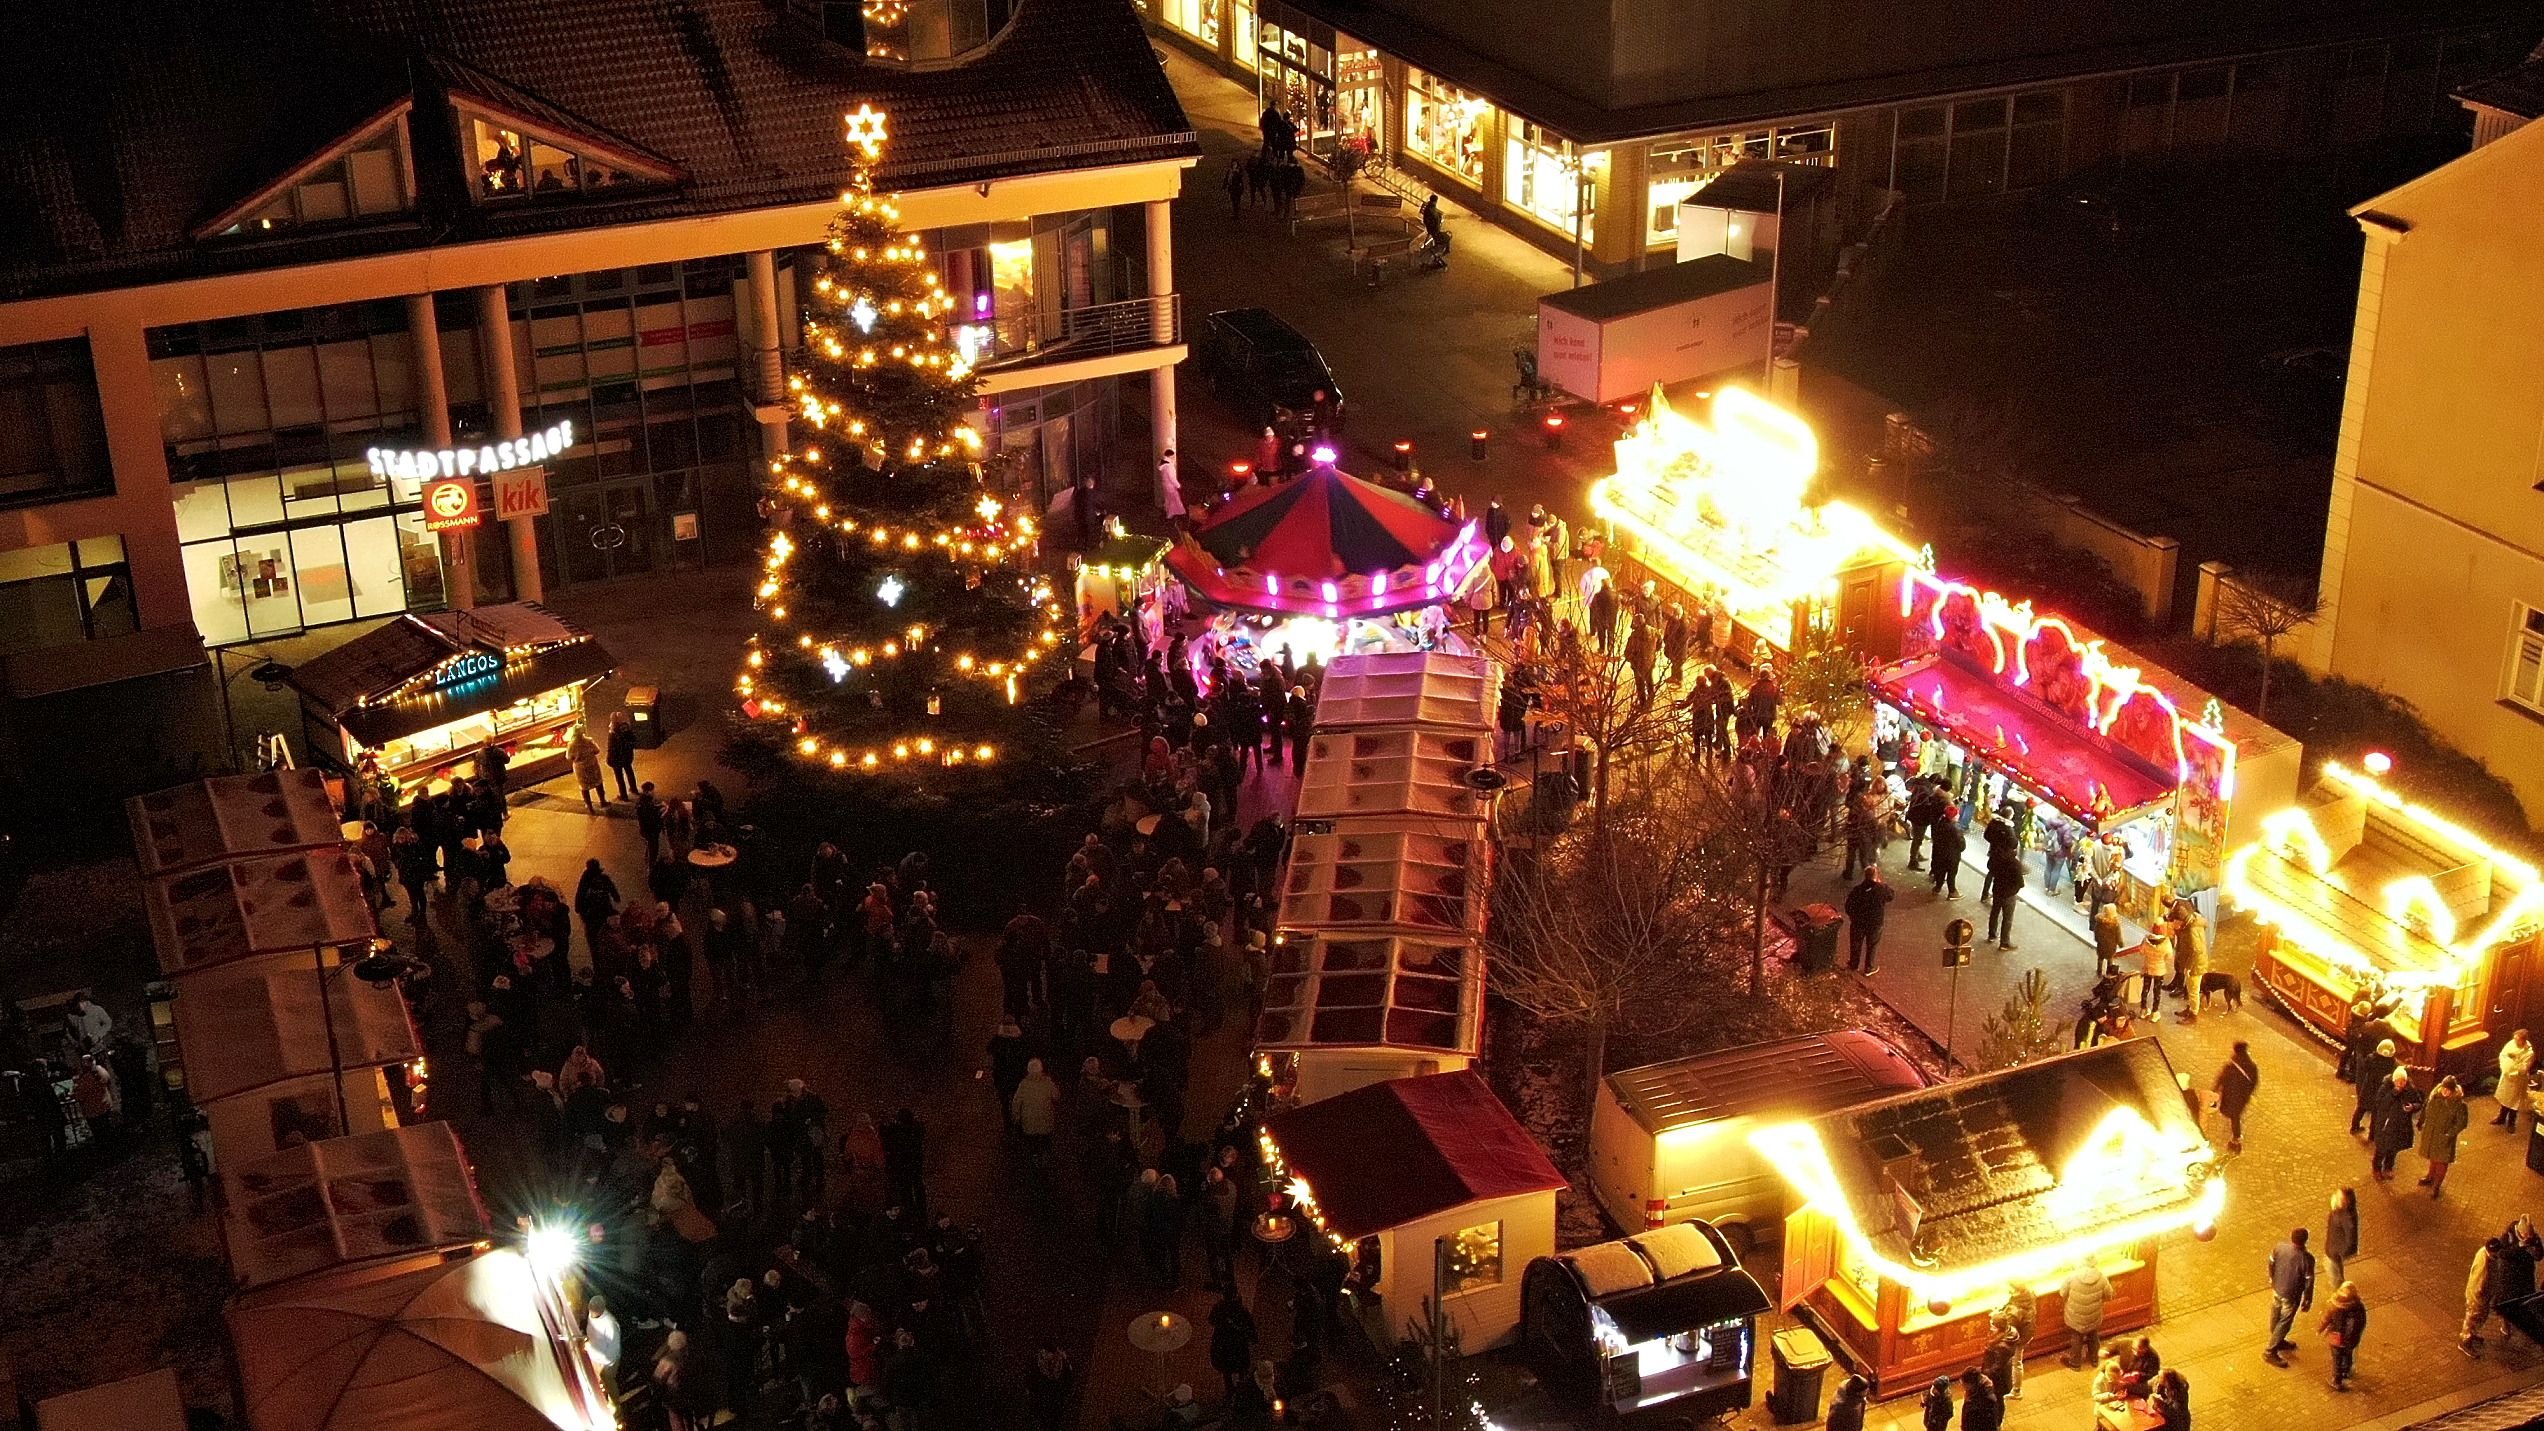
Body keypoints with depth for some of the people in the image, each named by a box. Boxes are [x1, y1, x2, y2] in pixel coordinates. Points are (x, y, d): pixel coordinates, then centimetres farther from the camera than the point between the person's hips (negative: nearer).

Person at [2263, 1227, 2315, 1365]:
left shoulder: (2279, 1247, -16)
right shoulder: (2307, 1259, -31)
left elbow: (2271, 1265, 2)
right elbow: (2309, 1282, -19)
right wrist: (2307, 1301, -4)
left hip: (2277, 1288, 6)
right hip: (2291, 1295, -6)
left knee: (2276, 1317, 25)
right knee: (2284, 1322, 11)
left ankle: (2278, 1342, 48)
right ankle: (2270, 1352, 18)